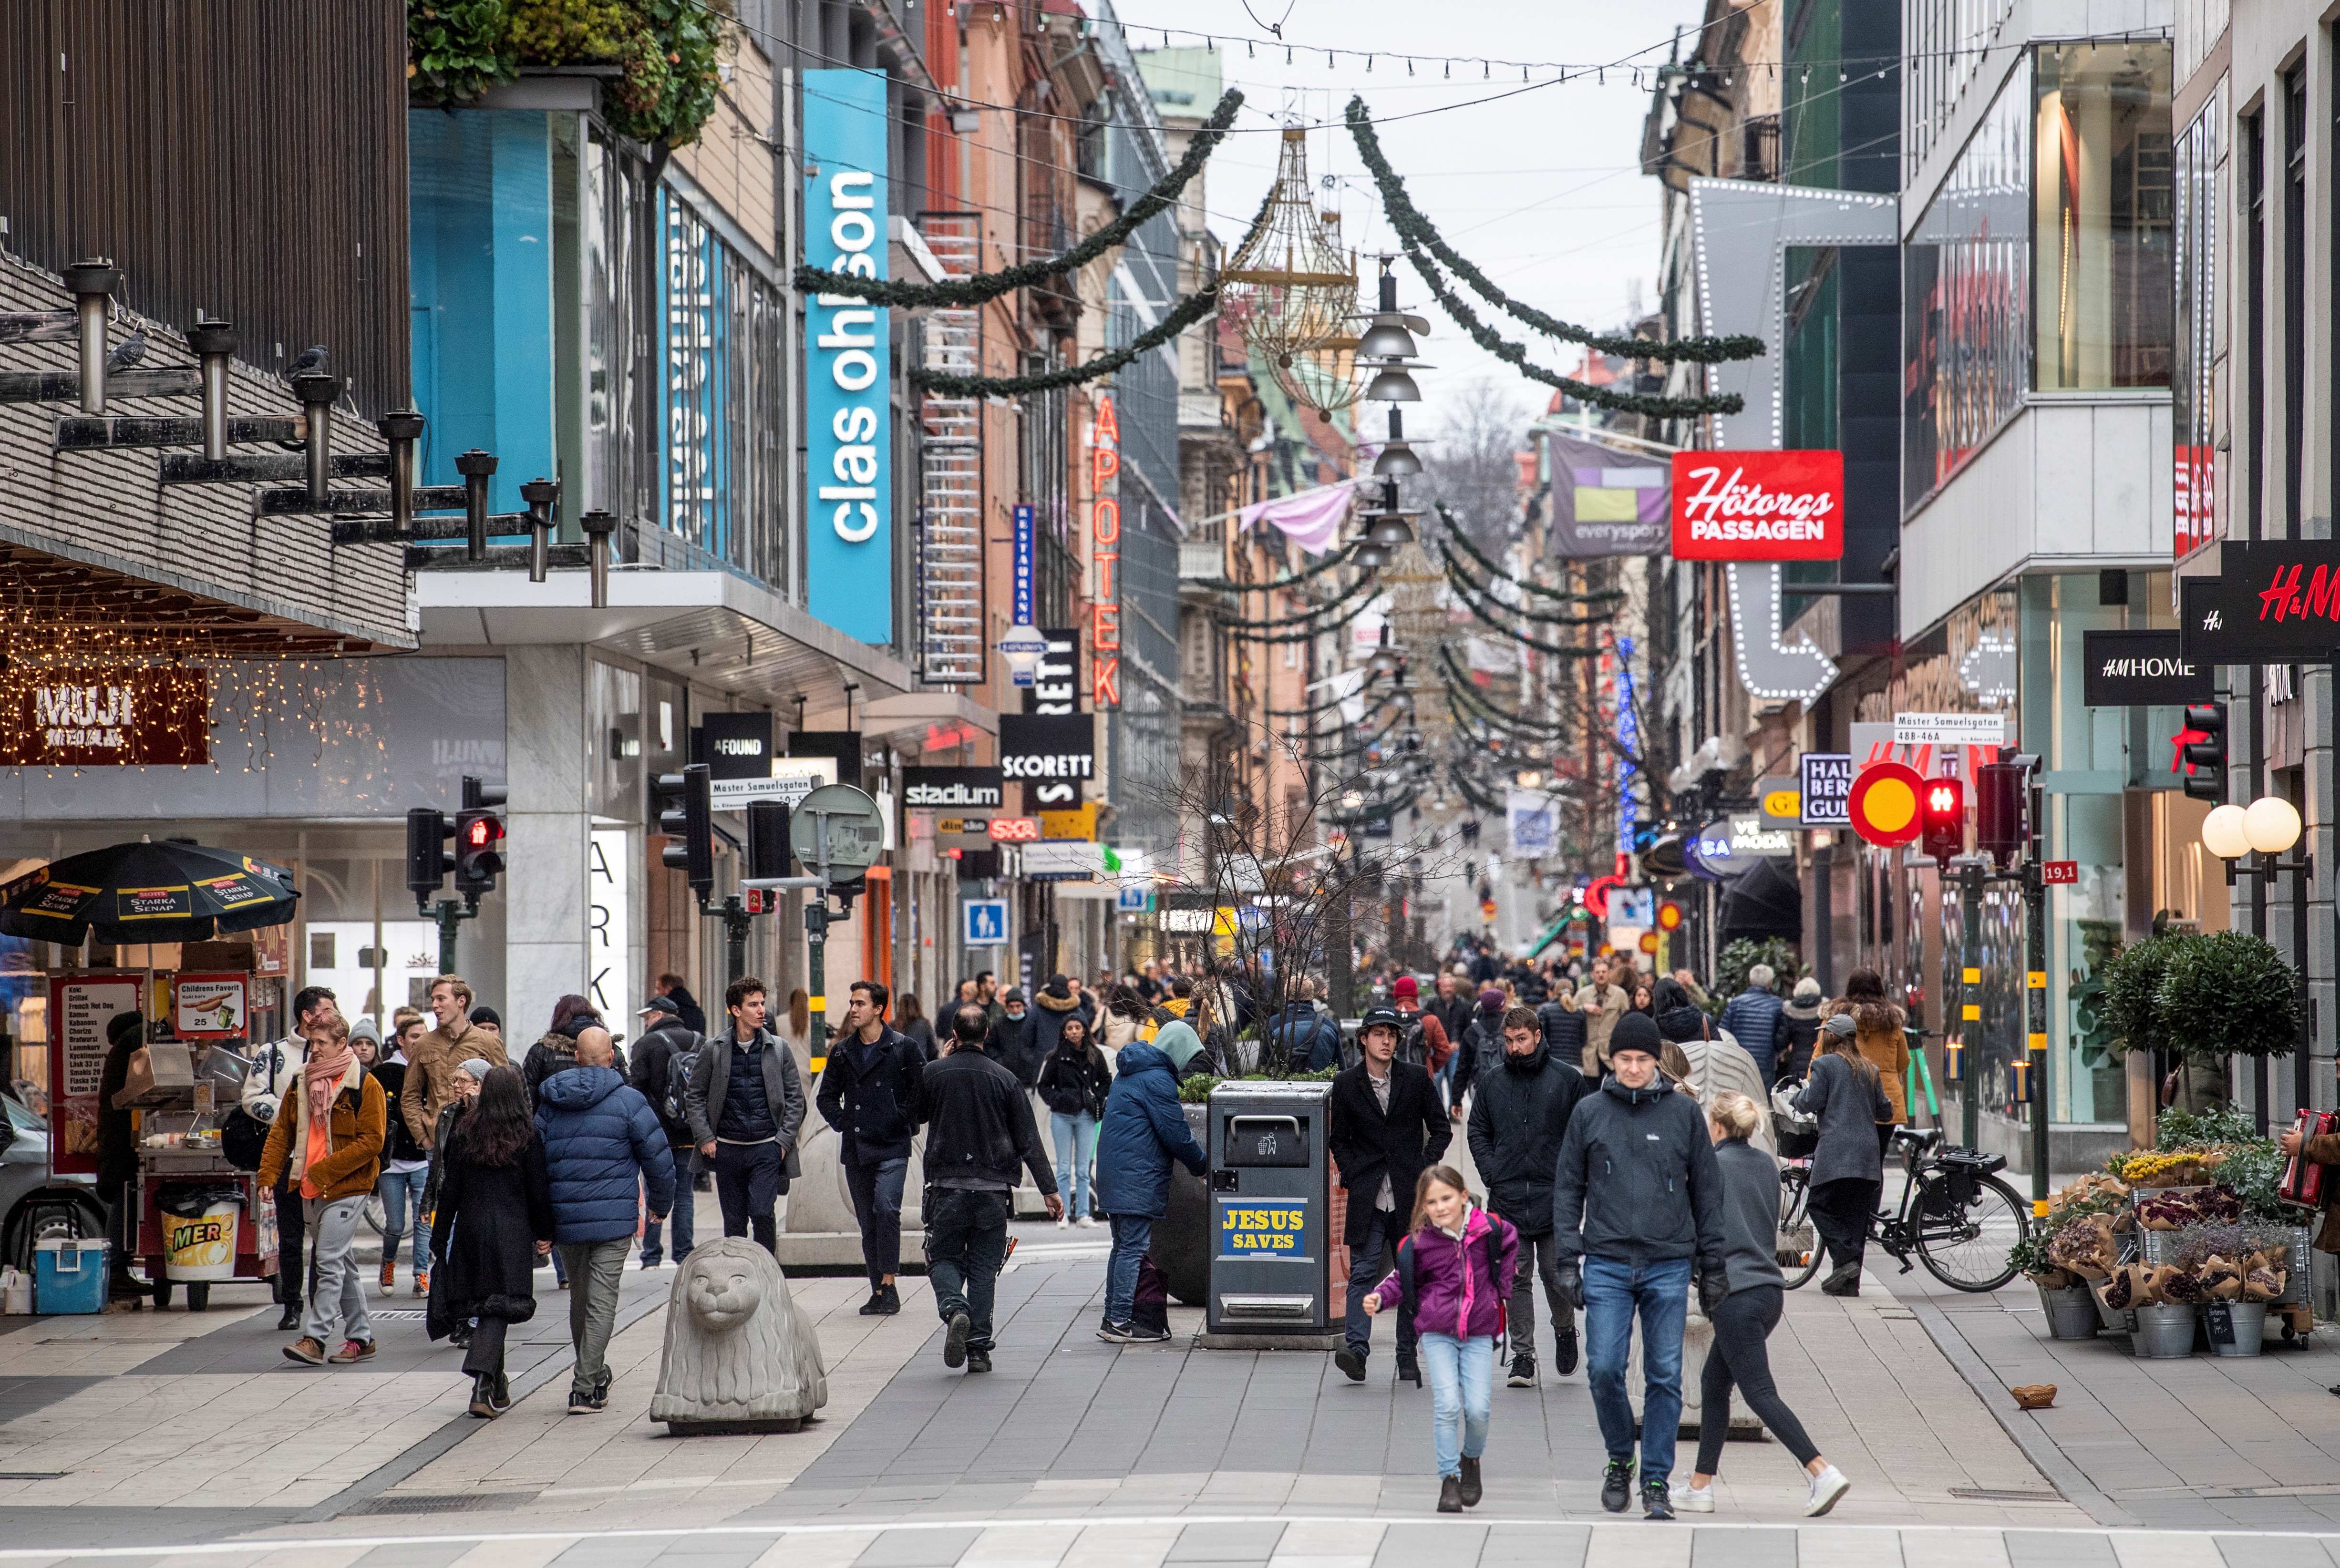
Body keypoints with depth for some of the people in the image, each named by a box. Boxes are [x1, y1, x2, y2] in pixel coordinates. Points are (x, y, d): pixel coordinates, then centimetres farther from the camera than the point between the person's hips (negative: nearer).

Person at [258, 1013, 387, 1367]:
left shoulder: (365, 1085, -8)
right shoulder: (303, 1083, 11)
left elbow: (371, 1141, -13)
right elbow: (282, 1133, 13)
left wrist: (323, 1171, -16)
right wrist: (268, 1177, 0)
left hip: (347, 1188, -7)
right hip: (310, 1190, 7)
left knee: (330, 1261, -13)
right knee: (343, 1264, 11)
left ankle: (314, 1338, -15)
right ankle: (361, 1339, 17)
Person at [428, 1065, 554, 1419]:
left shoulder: (464, 1134, 3)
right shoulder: (527, 1136, -4)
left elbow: (450, 1189, 4)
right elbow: (538, 1189, -3)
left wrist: (440, 1238, 10)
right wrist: (544, 1234, 7)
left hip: (470, 1230, 3)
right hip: (512, 1231, -3)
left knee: (481, 1307, 13)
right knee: (500, 1307, -5)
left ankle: (498, 1387, 22)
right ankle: (483, 1381, -24)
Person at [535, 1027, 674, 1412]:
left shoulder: (549, 1102, 7)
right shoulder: (627, 1100, -5)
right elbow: (657, 1156, -4)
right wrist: (660, 1203, 13)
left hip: (566, 1219, 4)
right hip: (613, 1218, -4)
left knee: (579, 1298, 19)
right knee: (602, 1301, -3)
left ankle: (593, 1376, 31)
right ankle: (585, 1388, -8)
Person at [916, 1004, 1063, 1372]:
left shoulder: (933, 1073, -3)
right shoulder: (1005, 1079, -1)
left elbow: (916, 1113, 18)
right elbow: (1029, 1141, -1)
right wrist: (1049, 1189, 4)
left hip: (947, 1187, -1)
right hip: (993, 1190, 1)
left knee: (943, 1259, 11)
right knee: (984, 1268, 8)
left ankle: (954, 1309, -18)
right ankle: (979, 1349, 5)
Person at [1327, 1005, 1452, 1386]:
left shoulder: (1416, 1079, 4)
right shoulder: (1346, 1086, 4)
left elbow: (1441, 1127, 10)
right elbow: (1337, 1139, 12)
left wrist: (1426, 1166, -2)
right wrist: (1353, 1173, -2)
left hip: (1410, 1194, 1)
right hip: (1367, 1196, -1)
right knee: (1363, 1272, -11)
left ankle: (1407, 1356, 13)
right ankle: (1356, 1349, -19)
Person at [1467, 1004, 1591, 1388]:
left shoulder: (1568, 1079, 1)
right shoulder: (1492, 1081, 9)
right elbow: (1477, 1131, 15)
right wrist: (1491, 1174, 1)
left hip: (1554, 1196, -2)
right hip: (1507, 1198, 2)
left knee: (1555, 1273, -1)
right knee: (1516, 1280, 0)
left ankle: (1564, 1330, 27)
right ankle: (1522, 1356, 3)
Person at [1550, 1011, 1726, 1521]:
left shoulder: (1684, 1113, 5)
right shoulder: (1589, 1112, 5)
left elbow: (1707, 1190, 9)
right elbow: (1568, 1189, 8)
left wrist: (1713, 1264, 6)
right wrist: (1568, 1262, 1)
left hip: (1669, 1266, 0)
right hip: (1606, 1265, 0)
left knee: (1665, 1377, 0)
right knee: (1604, 1369, -8)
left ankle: (1656, 1482, 8)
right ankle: (1619, 1460, 16)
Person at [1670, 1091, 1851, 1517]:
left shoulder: (1713, 1167, -10)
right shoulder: (1767, 1165, 12)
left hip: (1734, 1293, -8)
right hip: (1771, 1288, 8)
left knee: (1760, 1392, -8)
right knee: (1714, 1382, 16)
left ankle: (1823, 1473, -19)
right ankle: (1701, 1486, 18)